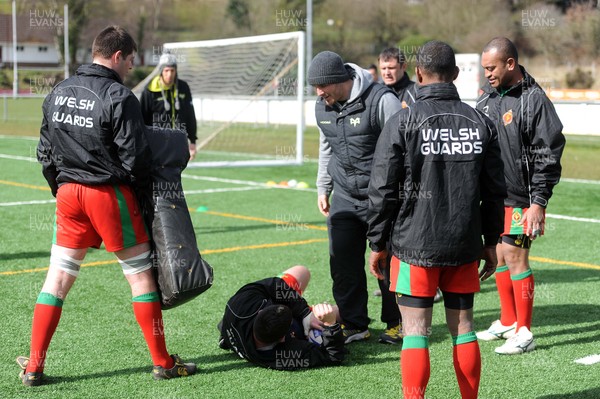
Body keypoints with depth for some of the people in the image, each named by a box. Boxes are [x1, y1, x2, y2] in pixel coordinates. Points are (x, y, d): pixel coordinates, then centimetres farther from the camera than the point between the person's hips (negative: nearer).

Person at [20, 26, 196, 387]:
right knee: (140, 273, 5)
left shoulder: (59, 93, 9)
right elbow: (134, 157, -14)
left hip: (69, 192, 6)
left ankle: (34, 367, 12)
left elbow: (45, 151, 14)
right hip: (109, 194, -6)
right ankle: (163, 363, 13)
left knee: (59, 276, 10)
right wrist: (145, 183, 5)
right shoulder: (119, 97, -13)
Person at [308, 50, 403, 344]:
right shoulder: (322, 107, 7)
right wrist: (323, 189, 20)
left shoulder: (381, 100, -15)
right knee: (343, 263, 3)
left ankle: (398, 323, 18)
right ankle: (354, 324, 15)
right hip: (344, 198, 6)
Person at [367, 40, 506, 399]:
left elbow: (383, 190, -7)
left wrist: (377, 244, 3)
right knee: (463, 328, 13)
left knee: (416, 332, 1)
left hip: (415, 247, -4)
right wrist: (491, 242, 17)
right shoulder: (481, 123, 3)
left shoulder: (402, 123, -8)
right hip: (465, 247, 4)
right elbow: (495, 191, 7)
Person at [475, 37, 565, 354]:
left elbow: (548, 155, -14)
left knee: (515, 257, -6)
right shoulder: (488, 94, 8)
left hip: (520, 198, -7)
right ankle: (507, 322, 28)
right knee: (499, 256, 14)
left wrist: (538, 201, -17)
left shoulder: (534, 100, -13)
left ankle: (524, 333, 5)